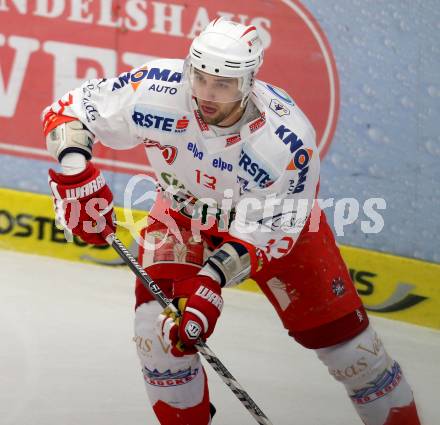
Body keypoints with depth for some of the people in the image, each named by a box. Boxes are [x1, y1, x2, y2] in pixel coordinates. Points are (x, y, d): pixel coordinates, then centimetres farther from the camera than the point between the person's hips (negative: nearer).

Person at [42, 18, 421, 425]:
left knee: (337, 330, -2)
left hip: (276, 213, -2)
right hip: (183, 213, 2)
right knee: (158, 316, -18)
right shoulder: (154, 90, -33)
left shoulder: (287, 138, -37)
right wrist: (75, 175, -36)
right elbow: (69, 112, -20)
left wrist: (212, 283, -39)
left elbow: (267, 233, -29)